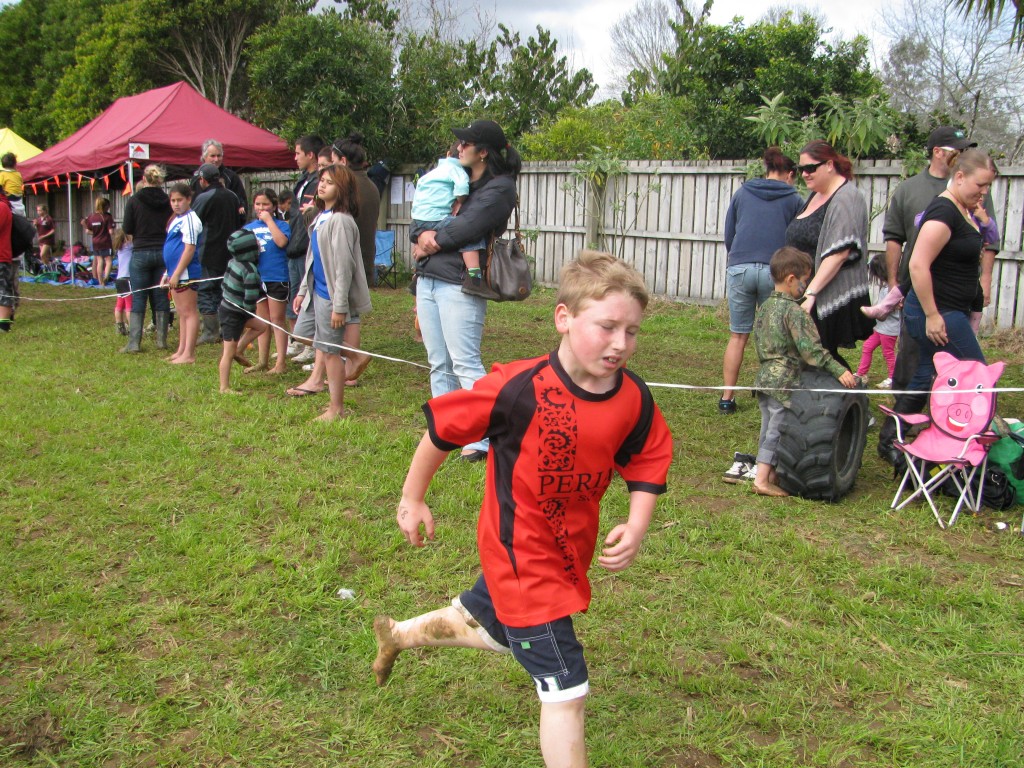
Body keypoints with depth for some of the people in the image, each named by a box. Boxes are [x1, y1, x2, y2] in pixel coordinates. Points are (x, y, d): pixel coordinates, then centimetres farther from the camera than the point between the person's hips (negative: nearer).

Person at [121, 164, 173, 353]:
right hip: (163, 252, 2)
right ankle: (162, 339, 11)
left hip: (141, 253, -2)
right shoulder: (168, 201, 0)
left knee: (138, 298, 2)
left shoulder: (134, 201, -6)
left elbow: (127, 230, -3)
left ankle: (134, 342, -2)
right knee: (161, 297, 9)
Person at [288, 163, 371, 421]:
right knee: (302, 333, 17)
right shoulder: (321, 216, 12)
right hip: (316, 291, 10)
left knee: (330, 350, -1)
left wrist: (339, 306, -22)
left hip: (330, 295, -10)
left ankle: (336, 409, 10)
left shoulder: (340, 220, -18)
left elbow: (344, 266, -21)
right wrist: (303, 290, 20)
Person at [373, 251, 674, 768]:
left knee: (488, 626, 31)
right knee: (566, 690, -6)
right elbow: (442, 429, -14)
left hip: (570, 549, 7)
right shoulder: (520, 390, -27)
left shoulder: (634, 401, -12)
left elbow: (646, 469, 1)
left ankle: (398, 634, 61)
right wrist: (412, 501, -4)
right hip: (521, 552, -7)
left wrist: (636, 527, -17)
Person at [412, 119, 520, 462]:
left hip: (459, 285, -8)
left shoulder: (500, 187, -5)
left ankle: (483, 439, -3)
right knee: (439, 363, 11)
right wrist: (423, 235, -4)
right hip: (427, 281, 8)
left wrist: (432, 243, -4)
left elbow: (468, 227, -18)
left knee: (465, 363, -9)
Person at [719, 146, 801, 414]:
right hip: (775, 271, -2)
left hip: (739, 268, 2)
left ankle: (727, 397, 5)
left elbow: (728, 235, 17)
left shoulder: (742, 193, 13)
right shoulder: (793, 199, 8)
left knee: (738, 336, 6)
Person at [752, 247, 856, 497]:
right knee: (777, 430, -2)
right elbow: (810, 348, -20)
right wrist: (839, 370, -19)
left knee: (769, 428, 14)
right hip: (784, 382, -8)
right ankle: (762, 478, 1)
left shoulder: (765, 307, 11)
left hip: (764, 379, 8)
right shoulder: (794, 311, -16)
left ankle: (771, 474, 23)